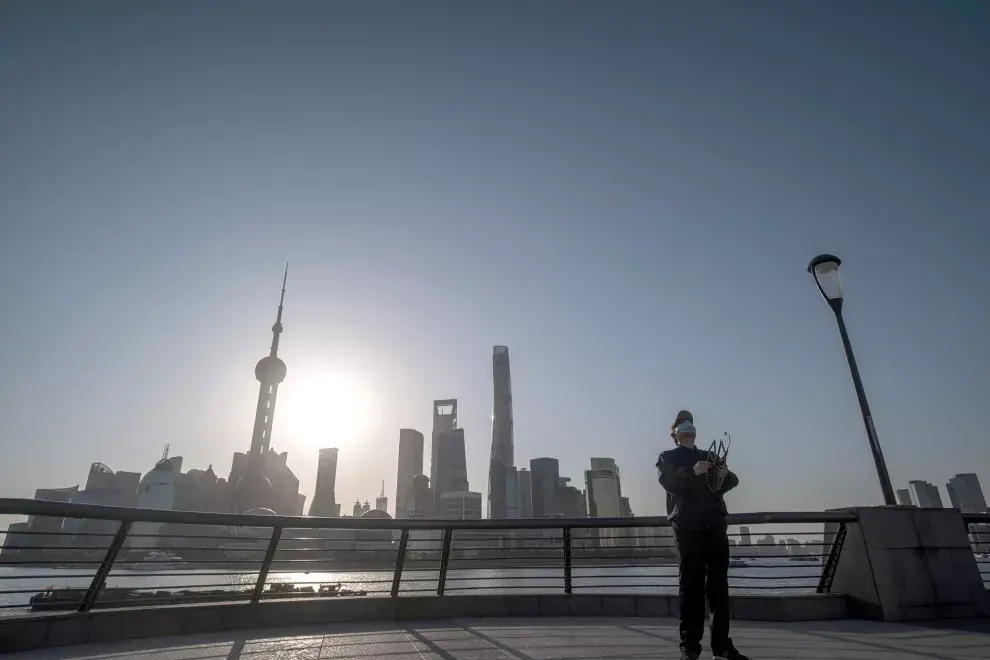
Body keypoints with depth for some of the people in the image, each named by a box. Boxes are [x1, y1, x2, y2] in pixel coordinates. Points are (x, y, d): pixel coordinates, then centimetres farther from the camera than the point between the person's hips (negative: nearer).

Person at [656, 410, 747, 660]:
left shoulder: (709, 456, 21)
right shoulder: (667, 458, 10)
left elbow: (732, 481, 9)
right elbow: (668, 481, -9)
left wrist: (724, 474, -15)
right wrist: (693, 472, -24)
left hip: (715, 525, 4)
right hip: (687, 527, -4)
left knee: (719, 585, 5)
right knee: (691, 586, -3)